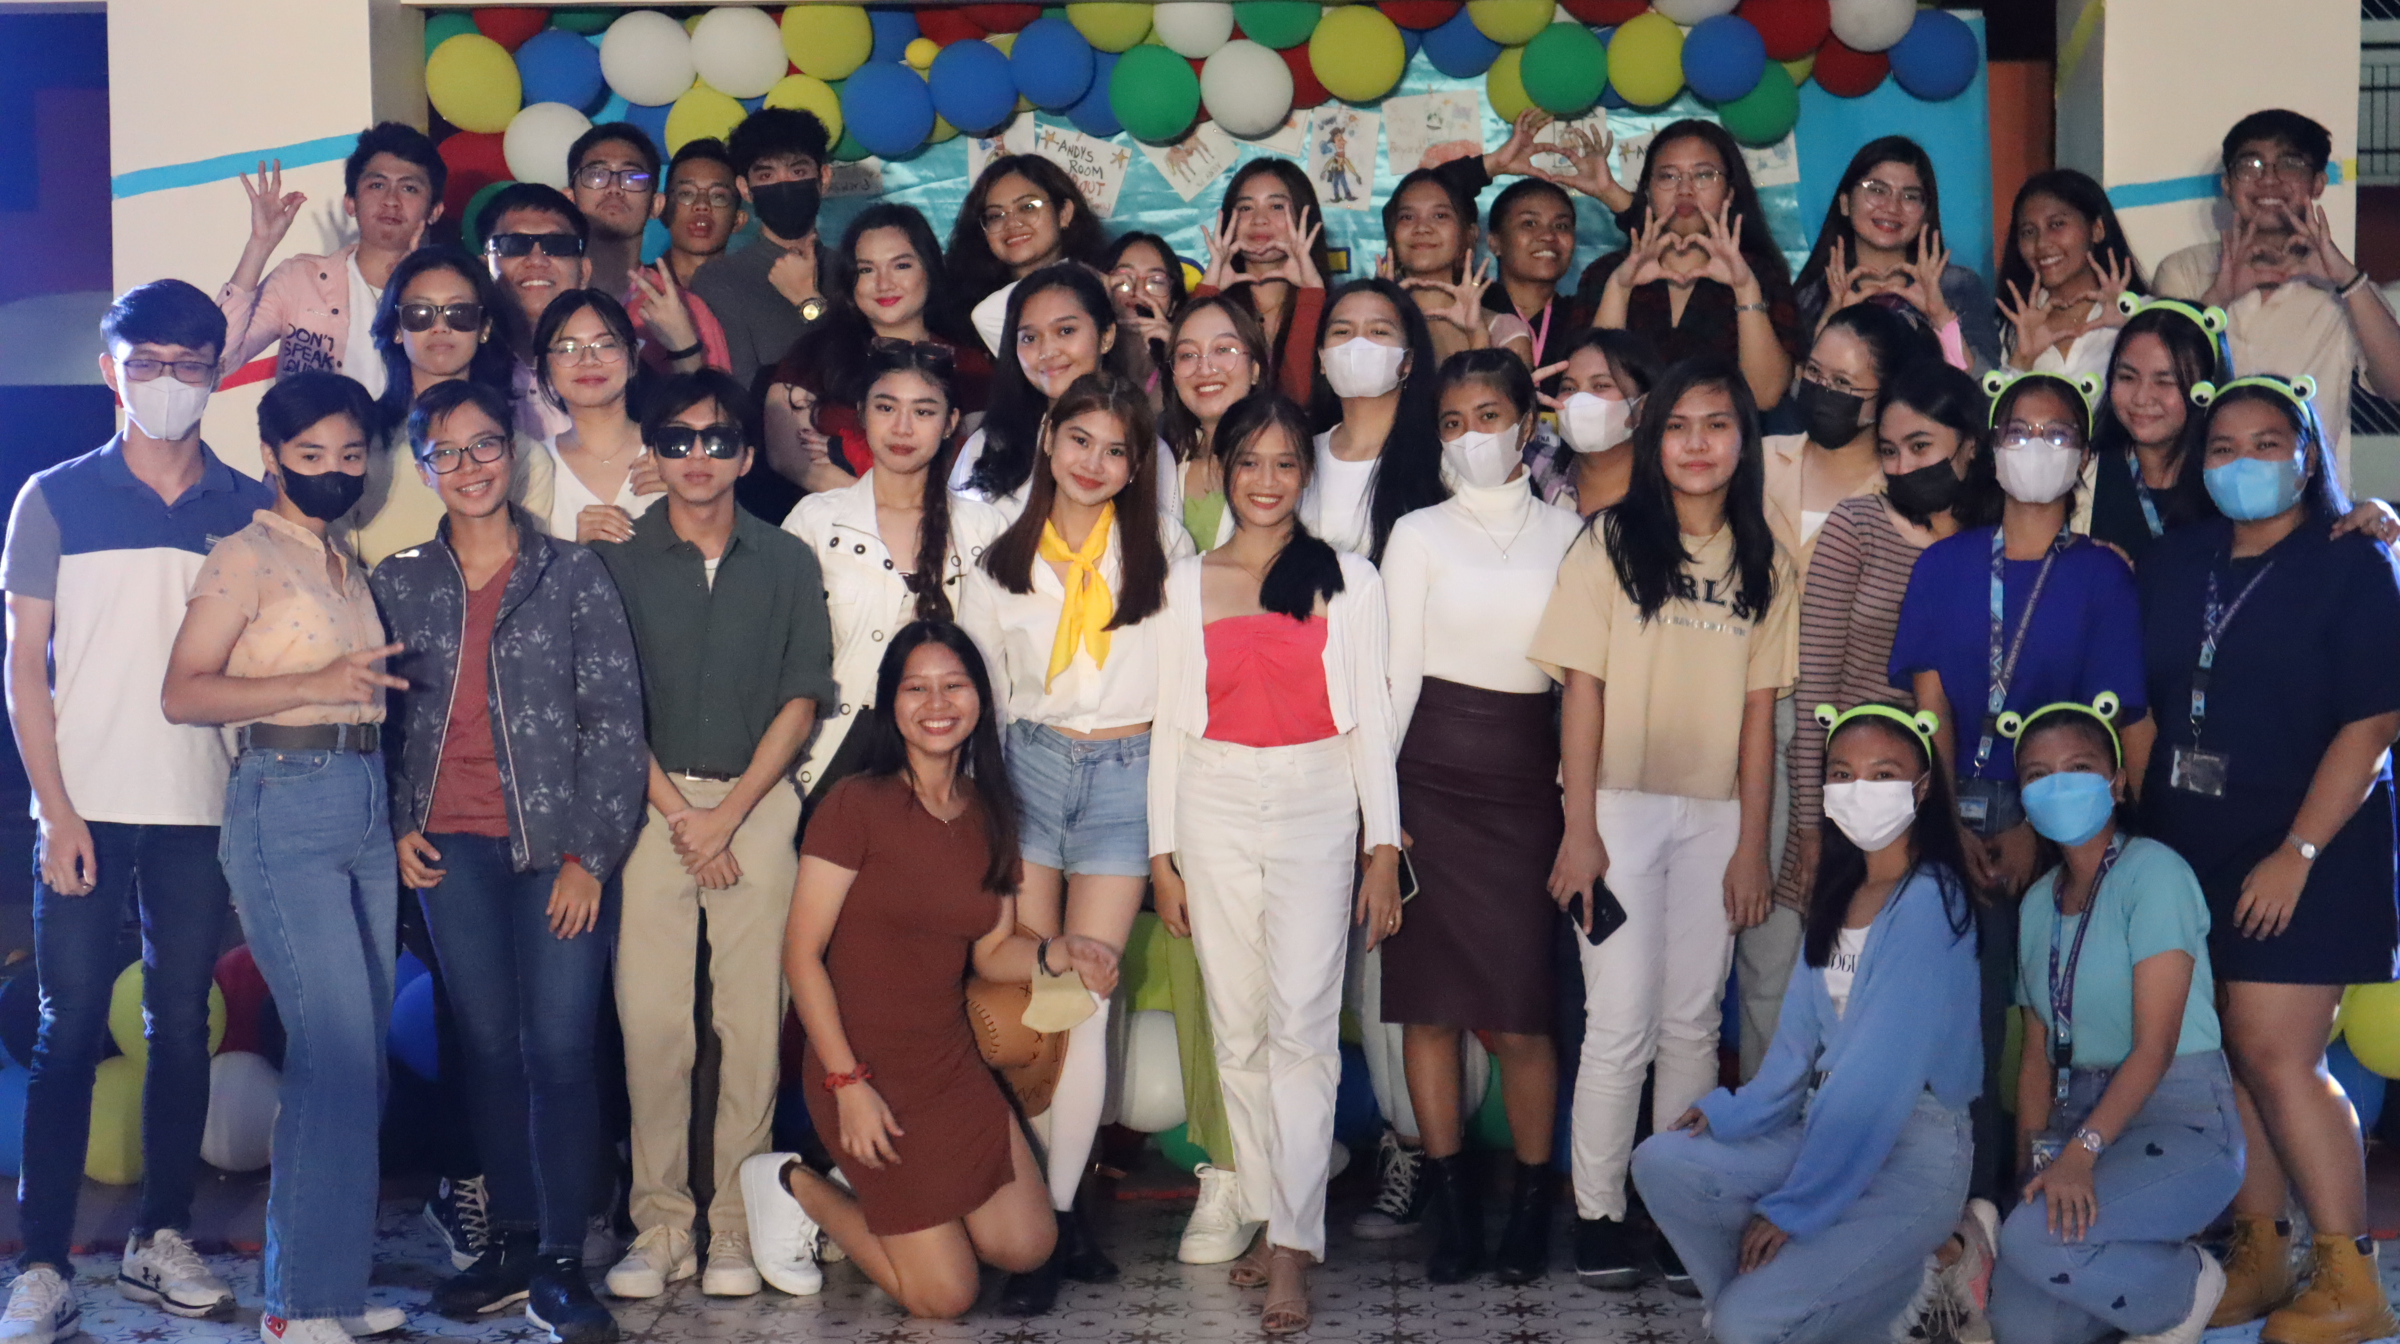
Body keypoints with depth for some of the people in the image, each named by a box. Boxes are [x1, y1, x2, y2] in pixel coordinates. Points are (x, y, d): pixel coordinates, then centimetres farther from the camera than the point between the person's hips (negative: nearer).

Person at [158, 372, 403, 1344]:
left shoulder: (348, 564, 18)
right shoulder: (247, 556, -4)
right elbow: (183, 692, -12)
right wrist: (316, 684, -20)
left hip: (364, 806, 8)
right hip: (285, 802, -8)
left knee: (356, 1050, 7)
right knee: (338, 1048, -13)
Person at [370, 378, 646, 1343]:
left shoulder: (574, 575, 2)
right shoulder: (398, 585, 10)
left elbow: (615, 720, -2)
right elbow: (376, 717, 15)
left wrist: (590, 854, -8)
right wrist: (396, 825, 2)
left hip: (558, 846, -3)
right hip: (451, 847, 3)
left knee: (560, 1049, -7)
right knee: (489, 1046, 6)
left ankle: (559, 1267, -1)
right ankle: (511, 1245, 17)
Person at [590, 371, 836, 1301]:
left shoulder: (787, 564, 9)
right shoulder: (619, 560, 7)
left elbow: (801, 702, 6)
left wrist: (727, 814, -3)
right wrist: (676, 810, -4)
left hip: (757, 802, 0)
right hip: (650, 804, 0)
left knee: (752, 1016, -4)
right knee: (650, 1016, -6)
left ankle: (735, 1224, 2)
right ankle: (660, 1224, 2)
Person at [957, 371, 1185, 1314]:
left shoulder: (1162, 549, 5)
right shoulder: (1001, 562, 9)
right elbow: (976, 691, 14)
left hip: (1127, 774, -2)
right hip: (1028, 767, 2)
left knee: (1083, 999, -5)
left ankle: (1053, 1216, -1)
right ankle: (1046, 1207, 5)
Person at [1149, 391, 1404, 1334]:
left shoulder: (1350, 581, 6)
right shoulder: (1186, 583, 10)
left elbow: (1369, 719, 6)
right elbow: (1171, 724, 11)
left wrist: (1383, 846, -1)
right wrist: (1163, 851, 6)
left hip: (1317, 806, -2)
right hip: (1215, 807, 2)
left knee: (1301, 1023, -10)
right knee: (1237, 1027, 4)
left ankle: (1292, 1246, -10)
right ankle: (1269, 1217, 14)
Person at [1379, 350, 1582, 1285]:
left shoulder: (1566, 534, 8)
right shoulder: (1419, 533, 6)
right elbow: (1398, 671, 4)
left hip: (1529, 770, 0)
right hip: (1433, 769, 0)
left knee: (1521, 1004, -5)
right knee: (1430, 997, 1)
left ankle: (1532, 1201, 9)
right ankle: (1450, 1203, 11)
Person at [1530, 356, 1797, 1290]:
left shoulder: (1763, 565, 9)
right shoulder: (1612, 541, -1)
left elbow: (1758, 711, 6)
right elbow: (1582, 689, -4)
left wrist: (1753, 843, 1)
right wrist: (1580, 829, -9)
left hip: (1715, 816, 3)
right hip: (1622, 806, -3)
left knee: (1693, 1023, 7)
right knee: (1621, 1023, -4)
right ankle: (1597, 1214, 7)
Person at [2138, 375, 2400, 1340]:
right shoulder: (2175, 562, 11)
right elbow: (2151, 703, 15)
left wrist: (2298, 853, -17)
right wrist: (2139, 821, 6)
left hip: (2305, 851, -5)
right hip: (2191, 846, 5)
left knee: (2276, 1054, -9)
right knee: (2233, 1055, 7)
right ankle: (2256, 1256, 18)